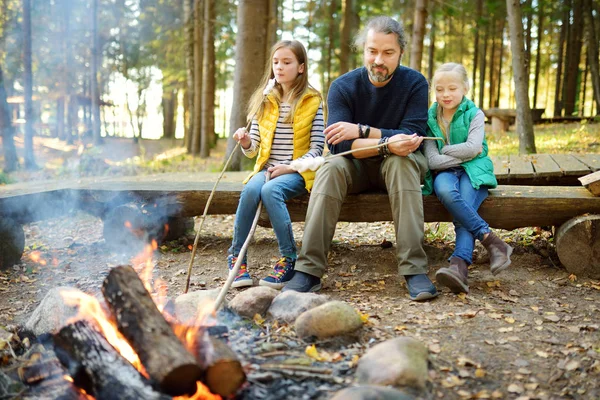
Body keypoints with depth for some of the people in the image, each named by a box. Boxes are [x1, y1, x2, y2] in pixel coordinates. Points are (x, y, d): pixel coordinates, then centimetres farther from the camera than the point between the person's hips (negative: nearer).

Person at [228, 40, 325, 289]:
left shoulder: (313, 101, 2)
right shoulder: (265, 101, 13)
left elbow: (317, 147, -3)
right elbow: (253, 148, 11)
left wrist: (290, 167, -15)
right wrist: (246, 142, -13)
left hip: (298, 171, -3)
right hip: (267, 168, 3)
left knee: (270, 190, -33)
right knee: (251, 189, -29)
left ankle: (289, 259, -23)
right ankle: (237, 257, -17)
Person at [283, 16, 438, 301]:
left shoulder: (415, 83, -10)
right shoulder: (343, 86, -9)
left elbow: (411, 137, -21)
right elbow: (338, 145, -21)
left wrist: (361, 131, -27)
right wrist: (387, 144, -36)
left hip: (397, 165, -1)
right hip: (357, 167, 1)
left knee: (402, 161, -34)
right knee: (331, 167, -31)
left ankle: (414, 269, -38)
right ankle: (308, 270, -33)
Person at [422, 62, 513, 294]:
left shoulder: (474, 114, 5)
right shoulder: (430, 119, 8)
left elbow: (473, 148, -11)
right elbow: (432, 160, -2)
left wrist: (445, 149, -3)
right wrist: (462, 153, -6)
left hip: (473, 170, -1)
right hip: (445, 172, 1)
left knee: (463, 209, -32)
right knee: (445, 190, -36)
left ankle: (459, 265, -49)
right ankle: (491, 240, -36)